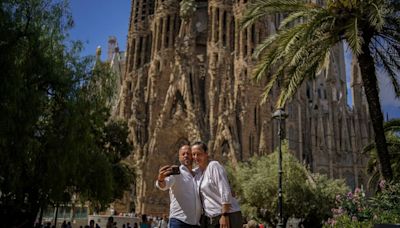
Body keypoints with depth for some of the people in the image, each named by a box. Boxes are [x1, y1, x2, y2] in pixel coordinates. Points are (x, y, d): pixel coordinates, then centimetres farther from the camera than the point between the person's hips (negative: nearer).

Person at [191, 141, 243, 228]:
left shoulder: (214, 166, -11)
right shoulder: (197, 171, 10)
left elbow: (225, 192, -17)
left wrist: (225, 216, -21)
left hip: (227, 216, -8)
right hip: (209, 218, 8)